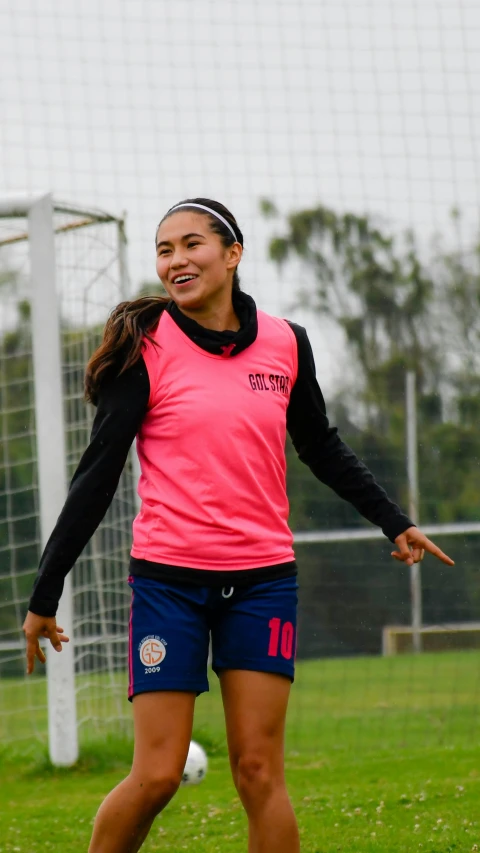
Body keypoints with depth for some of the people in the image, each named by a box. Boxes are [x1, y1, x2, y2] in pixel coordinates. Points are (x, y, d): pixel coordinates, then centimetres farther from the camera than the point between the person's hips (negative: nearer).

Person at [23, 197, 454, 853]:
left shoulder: (286, 343, 5)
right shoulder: (147, 348, -5)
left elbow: (322, 449, 22)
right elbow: (97, 475, -4)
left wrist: (393, 522, 22)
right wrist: (45, 594, -4)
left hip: (263, 578, 3)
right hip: (168, 578, -3)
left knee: (259, 773, -1)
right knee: (156, 777, -6)